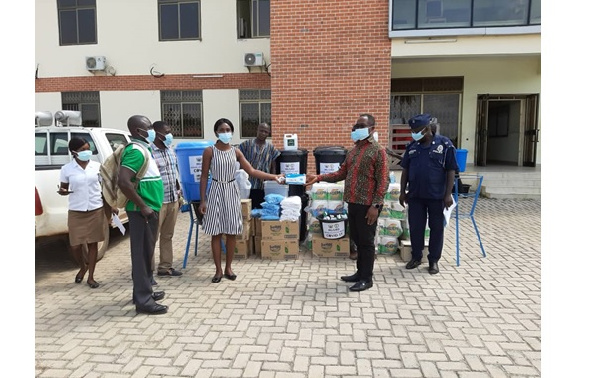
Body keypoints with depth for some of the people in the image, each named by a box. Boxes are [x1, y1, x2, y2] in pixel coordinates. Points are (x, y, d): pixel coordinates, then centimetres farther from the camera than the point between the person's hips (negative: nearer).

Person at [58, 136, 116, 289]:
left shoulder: (97, 166, 0)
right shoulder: (66, 169, -3)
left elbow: (104, 188, 7)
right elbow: (64, 188, 5)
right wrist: (61, 191, -18)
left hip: (96, 210, 1)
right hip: (76, 212, 0)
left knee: (93, 243, 6)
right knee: (75, 245, 2)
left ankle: (91, 277, 18)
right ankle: (82, 268, 33)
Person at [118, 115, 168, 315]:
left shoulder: (142, 148, 14)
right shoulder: (136, 151, -17)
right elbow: (124, 182, -29)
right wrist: (143, 207, -22)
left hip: (149, 209, 10)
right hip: (143, 211, -10)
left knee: (145, 253, 17)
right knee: (142, 254, -4)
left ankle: (143, 292, 29)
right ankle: (143, 301, 4)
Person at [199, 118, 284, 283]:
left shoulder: (236, 151, 4)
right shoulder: (209, 151, -5)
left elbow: (252, 171, 1)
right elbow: (204, 177, -3)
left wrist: (274, 176, -8)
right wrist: (202, 200, -8)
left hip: (232, 192, 3)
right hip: (216, 191, -3)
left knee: (231, 233, 6)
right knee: (216, 233, 2)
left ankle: (228, 268, 20)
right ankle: (219, 270, 14)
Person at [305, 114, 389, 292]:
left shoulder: (378, 151, -9)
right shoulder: (353, 150, 15)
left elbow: (383, 181, -13)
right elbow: (341, 173, 15)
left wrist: (375, 205, -19)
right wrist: (319, 177, 3)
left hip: (367, 205, -7)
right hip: (353, 203, 8)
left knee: (366, 241, 2)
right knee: (357, 240, 16)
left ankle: (367, 278, 13)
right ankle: (360, 272, 29)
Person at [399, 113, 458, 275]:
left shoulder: (444, 144, -7)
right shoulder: (411, 146, 5)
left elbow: (451, 171, -7)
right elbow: (405, 170, 10)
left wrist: (448, 194, -11)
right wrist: (402, 192, 7)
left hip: (437, 196, -3)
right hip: (415, 195, 3)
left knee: (436, 228, 8)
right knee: (415, 227, 10)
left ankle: (434, 260, 21)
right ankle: (416, 256, 26)